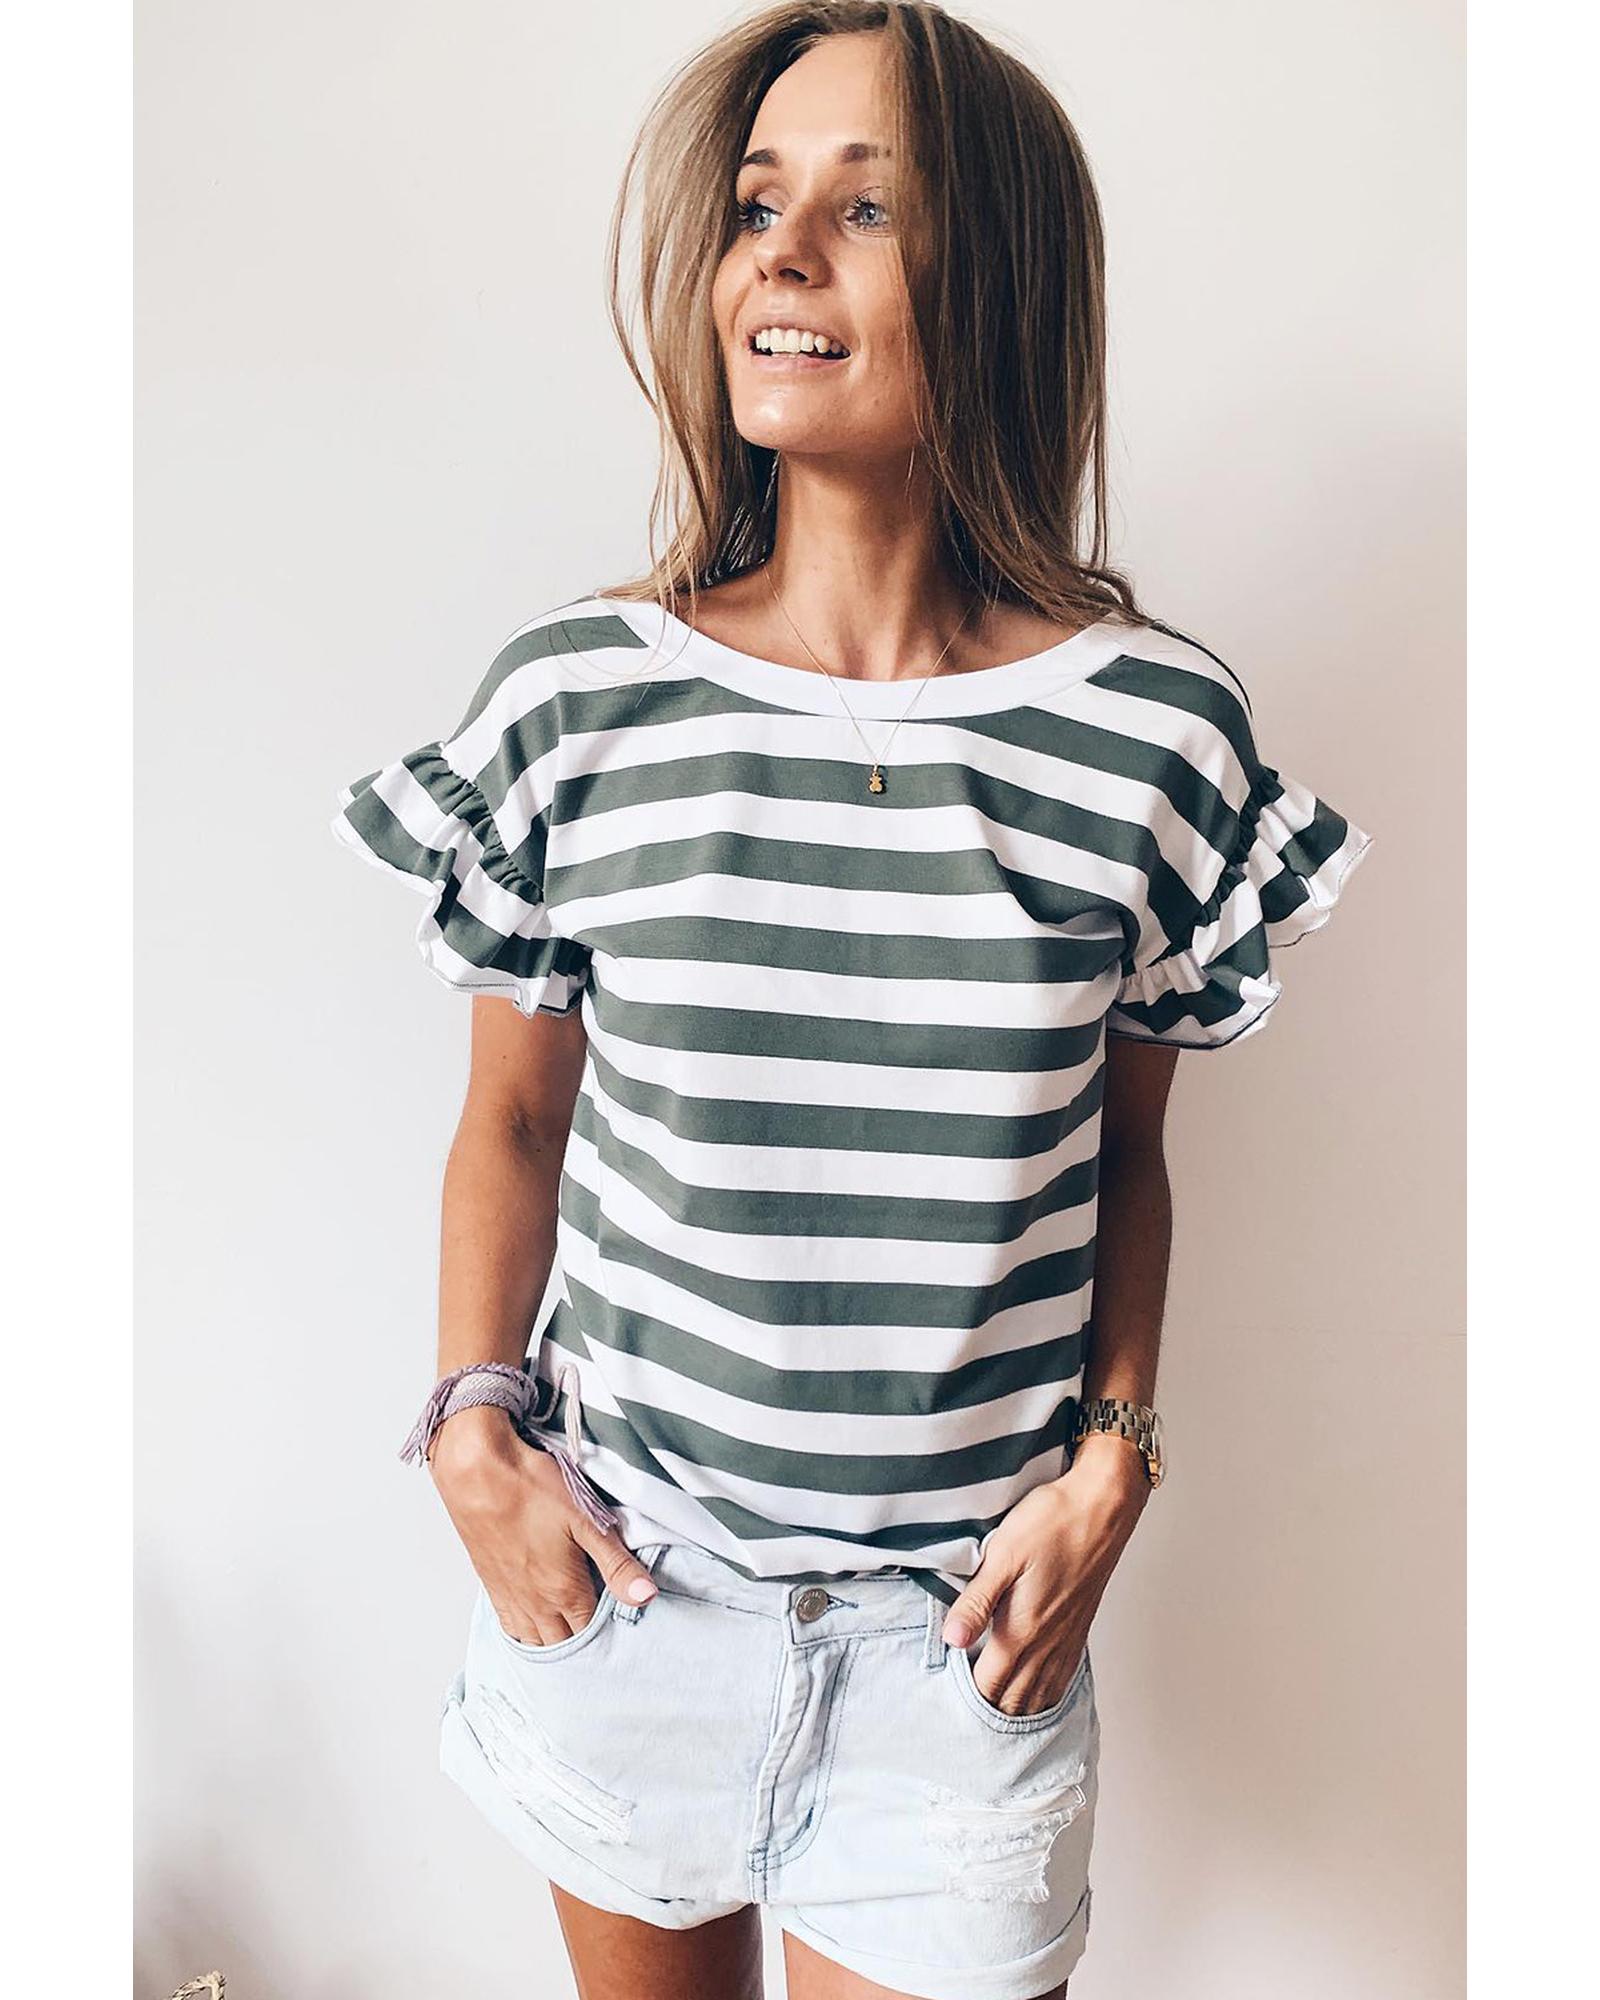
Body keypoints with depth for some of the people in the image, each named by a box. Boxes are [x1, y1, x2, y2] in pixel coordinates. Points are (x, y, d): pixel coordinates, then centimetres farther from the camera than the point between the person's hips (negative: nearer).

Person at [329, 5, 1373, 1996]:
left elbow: (1127, 1151, 3)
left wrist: (1110, 1469, -4)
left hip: (961, 1622, -1)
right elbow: (512, 1121, 3)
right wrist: (474, 1435, -4)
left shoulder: (1155, 728, -8)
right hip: (616, 1579, 2)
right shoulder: (573, 696, -8)